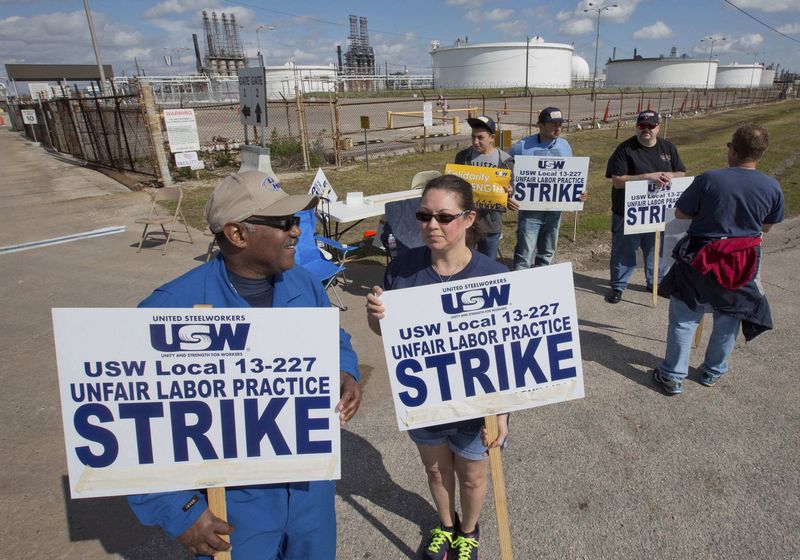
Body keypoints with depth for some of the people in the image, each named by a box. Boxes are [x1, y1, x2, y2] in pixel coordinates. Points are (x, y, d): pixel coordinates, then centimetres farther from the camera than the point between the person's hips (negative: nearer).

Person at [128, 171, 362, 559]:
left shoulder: (303, 285, -7)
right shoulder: (171, 309, -22)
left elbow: (334, 341, 10)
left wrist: (345, 373, -12)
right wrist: (176, 510, -15)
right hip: (232, 503, -4)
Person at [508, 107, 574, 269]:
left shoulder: (565, 146, 6)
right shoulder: (522, 147, -8)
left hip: (555, 209, 5)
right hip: (530, 209, -5)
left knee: (547, 252, 16)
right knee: (525, 254, -6)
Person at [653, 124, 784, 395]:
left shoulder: (709, 179, -17)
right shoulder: (772, 187, -7)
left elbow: (680, 213, -7)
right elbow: (767, 227, 8)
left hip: (701, 261, -3)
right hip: (743, 265, 3)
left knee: (684, 318, 9)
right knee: (728, 320, 21)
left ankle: (673, 376, 15)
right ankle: (713, 371, 36)